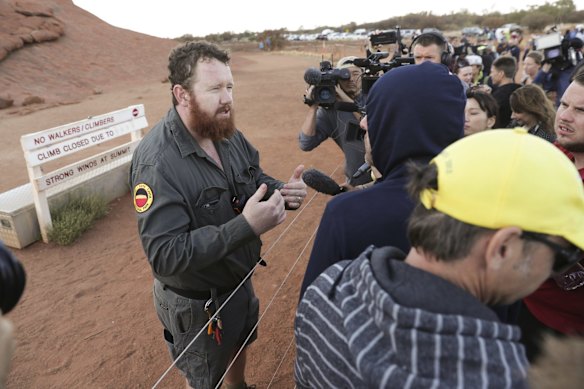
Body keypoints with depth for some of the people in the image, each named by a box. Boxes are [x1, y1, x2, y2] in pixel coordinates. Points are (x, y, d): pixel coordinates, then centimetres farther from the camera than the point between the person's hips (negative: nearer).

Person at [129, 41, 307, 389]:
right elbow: (165, 255, -33)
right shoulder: (157, 162, -30)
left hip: (241, 280, 7)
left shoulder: (228, 133, -8)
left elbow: (256, 180, 5)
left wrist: (282, 192, -19)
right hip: (197, 303, -7)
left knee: (238, 346, 34)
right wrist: (246, 226, -41)